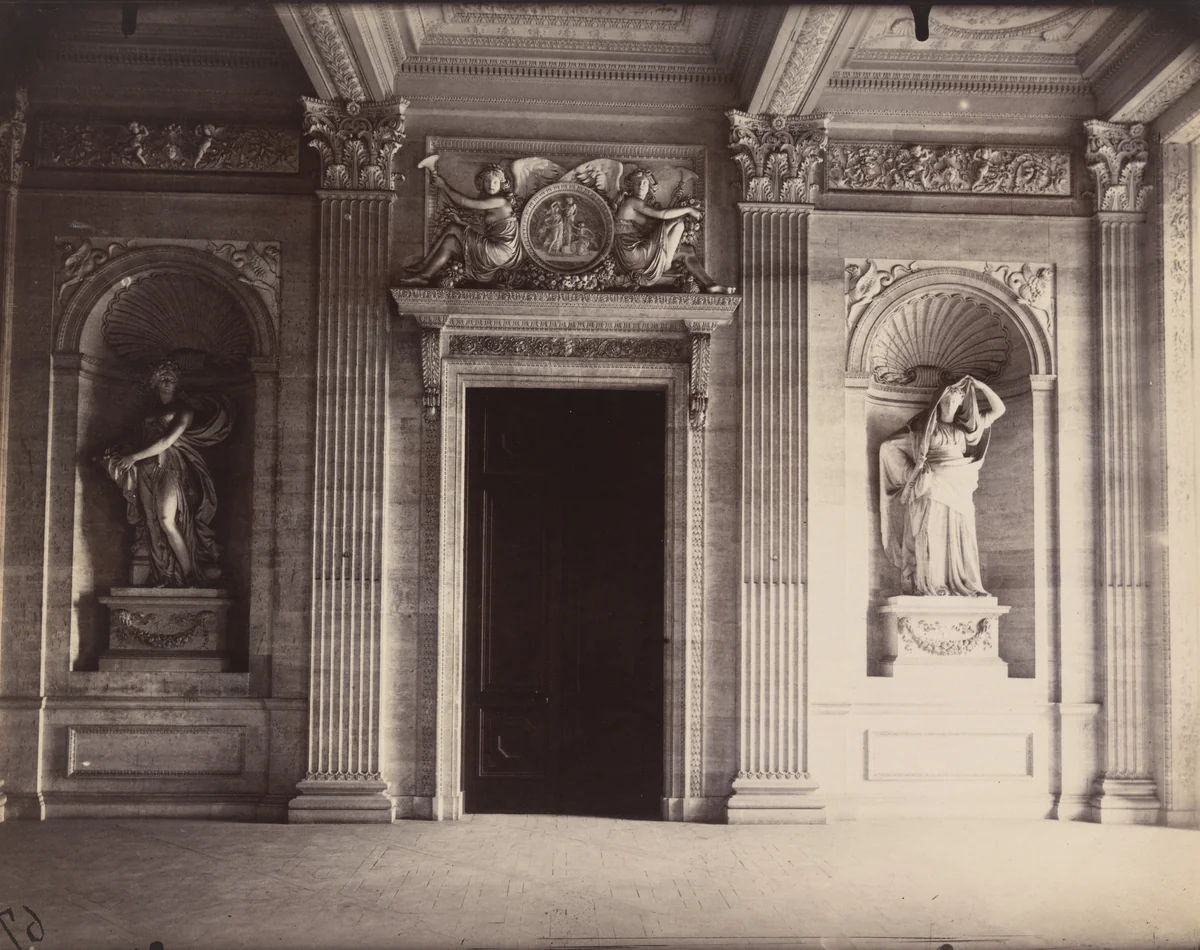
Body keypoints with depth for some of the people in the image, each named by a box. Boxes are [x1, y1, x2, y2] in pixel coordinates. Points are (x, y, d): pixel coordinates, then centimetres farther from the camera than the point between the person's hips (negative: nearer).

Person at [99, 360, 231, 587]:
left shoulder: (184, 409, 2)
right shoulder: (151, 412, 21)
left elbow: (167, 442, -8)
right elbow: (142, 440, 18)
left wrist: (135, 457, -8)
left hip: (171, 468, -6)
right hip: (148, 470, 6)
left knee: (167, 520, -19)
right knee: (153, 524, -3)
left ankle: (190, 576, -16)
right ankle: (165, 578, -2)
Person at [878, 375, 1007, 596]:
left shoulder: (965, 426, 19)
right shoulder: (925, 426, 8)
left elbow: (999, 410, 18)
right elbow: (889, 446, 10)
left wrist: (982, 386, 11)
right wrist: (913, 472, 5)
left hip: (959, 491, 4)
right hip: (932, 488, -4)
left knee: (958, 541, -3)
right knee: (930, 538, -12)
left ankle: (963, 587, -5)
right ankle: (927, 586, -17)